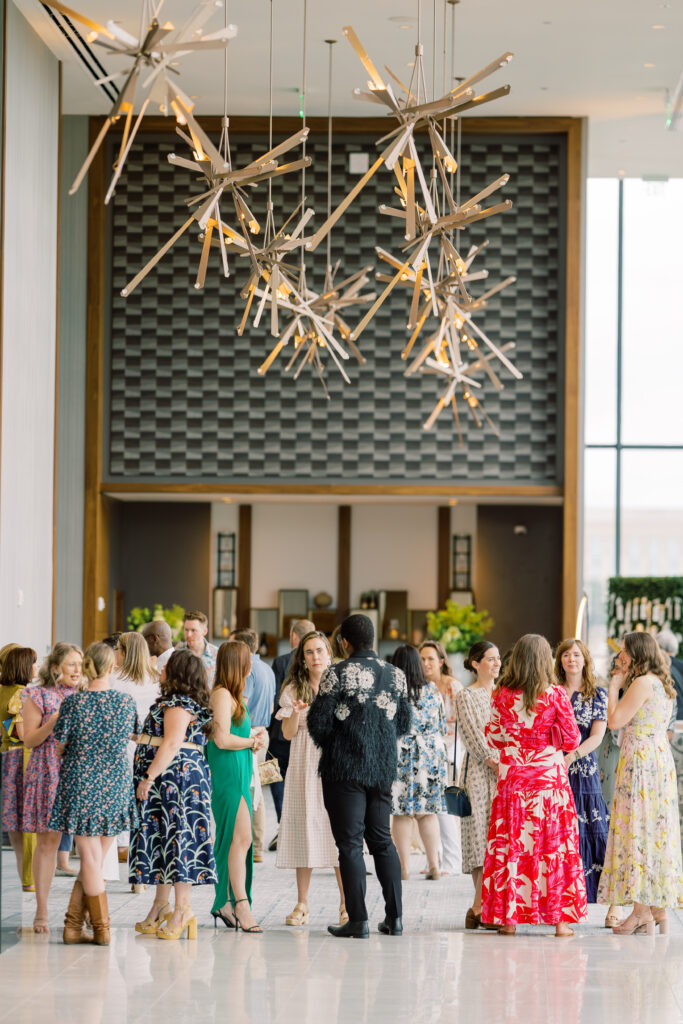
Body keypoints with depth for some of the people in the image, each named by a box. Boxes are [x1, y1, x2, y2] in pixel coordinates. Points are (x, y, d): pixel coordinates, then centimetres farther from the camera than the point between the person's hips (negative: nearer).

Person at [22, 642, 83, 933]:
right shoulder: (37, 697, 1)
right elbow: (29, 740, -3)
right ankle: (42, 912, 1)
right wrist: (55, 721, -16)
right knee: (47, 841, -4)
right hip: (48, 775, -4)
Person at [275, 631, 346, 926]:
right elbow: (288, 733, 1)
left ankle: (345, 904, -4)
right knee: (305, 828, -1)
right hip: (304, 767, 1)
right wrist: (296, 712, -17)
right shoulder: (293, 689, 8)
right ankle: (302, 904, 5)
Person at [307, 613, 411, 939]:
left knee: (350, 843, -1)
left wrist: (327, 743, 10)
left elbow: (319, 722, -11)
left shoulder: (337, 674, -11)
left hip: (345, 768, -5)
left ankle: (358, 921, -3)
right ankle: (394, 917, 12)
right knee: (382, 840, 14)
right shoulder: (395, 675, 4)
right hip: (384, 769, 5)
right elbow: (404, 724, 11)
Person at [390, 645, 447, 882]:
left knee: (402, 812, 2)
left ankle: (404, 867, 2)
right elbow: (442, 727, 10)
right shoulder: (432, 690, 2)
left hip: (399, 757, -3)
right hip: (431, 755, 3)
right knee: (427, 812, 9)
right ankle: (434, 865, 7)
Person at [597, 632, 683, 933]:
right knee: (656, 831, 10)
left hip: (641, 759, -10)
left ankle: (642, 910, -10)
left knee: (638, 829, -8)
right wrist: (620, 685, 17)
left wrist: (614, 686, -3)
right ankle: (658, 909, 11)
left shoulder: (643, 682, -12)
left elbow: (615, 720, -13)